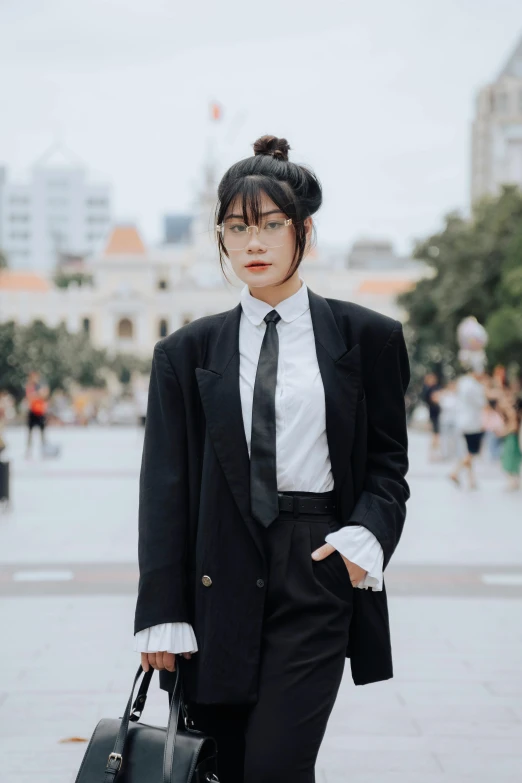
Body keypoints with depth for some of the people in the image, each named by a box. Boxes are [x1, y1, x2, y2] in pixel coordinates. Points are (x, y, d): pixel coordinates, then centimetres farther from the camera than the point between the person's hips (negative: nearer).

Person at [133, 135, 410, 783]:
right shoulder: (186, 353, 7)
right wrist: (160, 613, -2)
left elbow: (387, 460, 9)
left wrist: (367, 535, -11)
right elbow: (164, 486, 4)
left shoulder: (367, 338, 5)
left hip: (319, 571, -2)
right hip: (222, 579, 2)